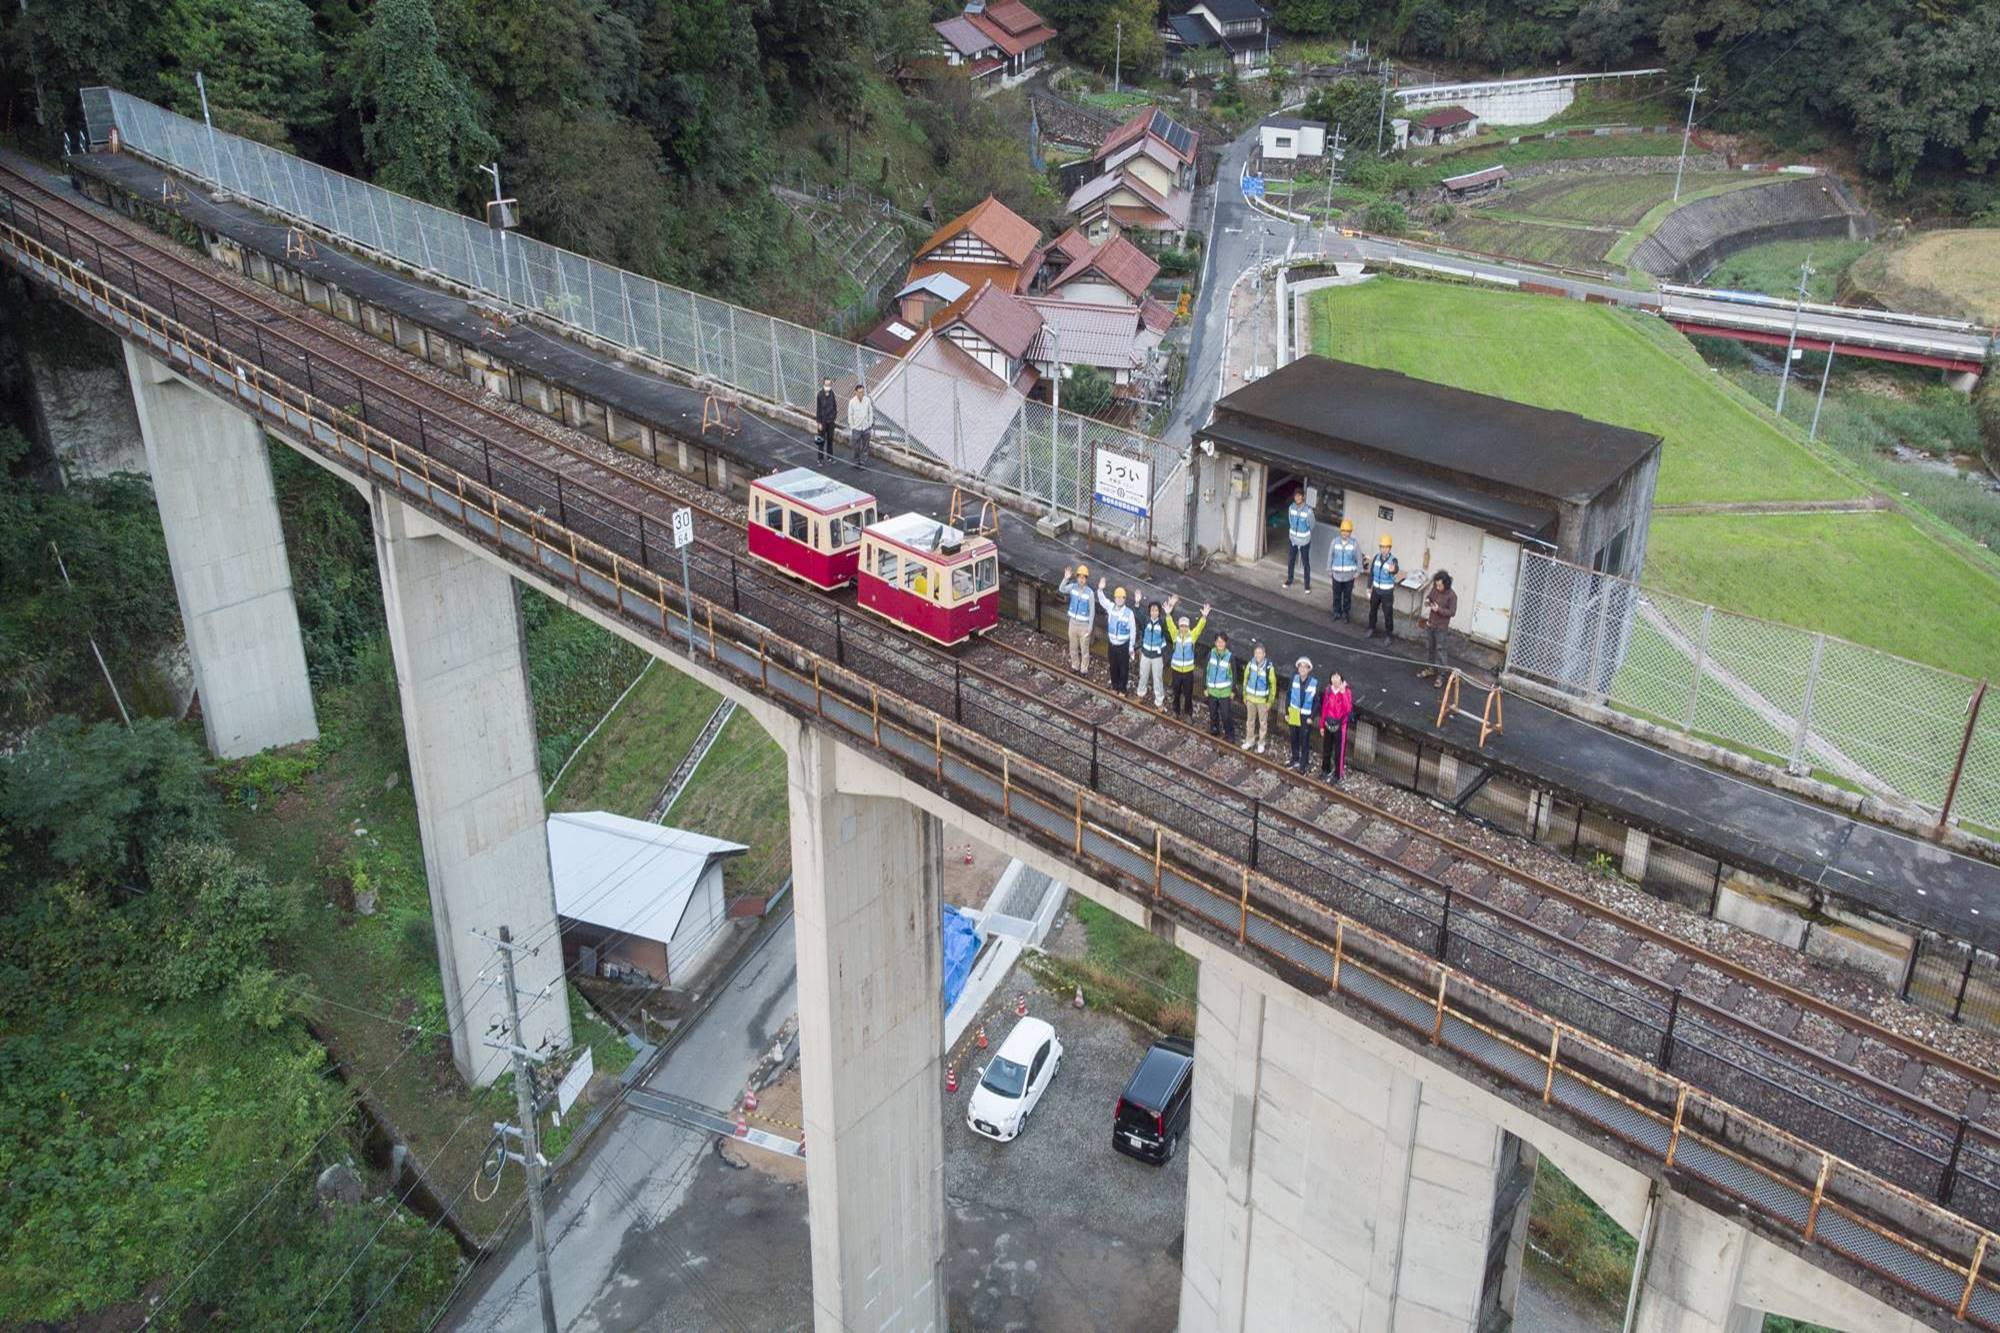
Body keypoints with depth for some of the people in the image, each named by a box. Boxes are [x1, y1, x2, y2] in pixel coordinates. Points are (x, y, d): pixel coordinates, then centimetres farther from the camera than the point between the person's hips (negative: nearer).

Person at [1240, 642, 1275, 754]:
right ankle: (1249, 740, 35)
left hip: (1263, 700, -3)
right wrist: (1244, 695, 7)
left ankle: (1261, 743, 27)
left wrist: (1270, 701, -8)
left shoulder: (1269, 668, -19)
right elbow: (1245, 680, 4)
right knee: (1250, 720, 18)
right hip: (1250, 698, 3)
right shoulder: (1250, 664, -10)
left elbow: (1273, 685, -10)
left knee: (1263, 722, 11)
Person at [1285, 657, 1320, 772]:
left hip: (1306, 716, -3)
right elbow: (1288, 695, 2)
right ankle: (1295, 759, 35)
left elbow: (1316, 701, -8)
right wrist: (1287, 712, 1)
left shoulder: (1314, 682, -14)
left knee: (1304, 741, 4)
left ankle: (1303, 765, 16)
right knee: (1294, 738, 17)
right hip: (1294, 714, 3)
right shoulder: (1294, 678, -6)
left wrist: (1312, 716, -12)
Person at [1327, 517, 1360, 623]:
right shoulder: (1335, 541, -8)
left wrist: (1358, 571, -3)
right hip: (1337, 574, 1)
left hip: (1349, 574, -1)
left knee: (1347, 595, 11)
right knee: (1337, 595, 12)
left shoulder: (1354, 543, -12)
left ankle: (1346, 613, 26)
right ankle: (1337, 612, 28)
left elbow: (1359, 558, -4)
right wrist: (1329, 569, 5)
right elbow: (1330, 556, 1)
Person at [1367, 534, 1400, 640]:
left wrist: (1393, 570, -73)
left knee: (1388, 614, 2)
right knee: (1372, 610, 20)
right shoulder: (1377, 557, -7)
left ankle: (1388, 634, 18)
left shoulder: (1392, 560, -22)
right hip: (1376, 590, 5)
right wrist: (1369, 588, 6)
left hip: (1387, 592, -5)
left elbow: (1396, 569, -47)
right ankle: (1371, 629, 41)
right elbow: (1371, 573, 3)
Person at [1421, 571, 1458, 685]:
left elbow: (1452, 612, -17)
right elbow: (1429, 596, 15)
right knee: (1430, 648, 18)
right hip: (1430, 624, 6)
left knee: (1439, 650, -1)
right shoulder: (1434, 589, -3)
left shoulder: (1452, 596, -20)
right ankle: (1431, 669, 35)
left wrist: (1439, 609, -27)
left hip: (1441, 627, -6)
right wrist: (1427, 601, -9)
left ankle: (1440, 675, 7)